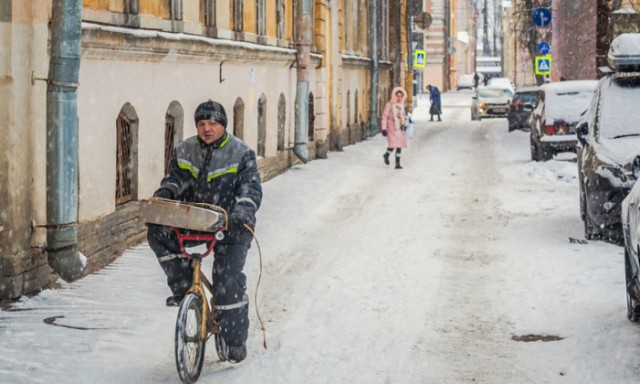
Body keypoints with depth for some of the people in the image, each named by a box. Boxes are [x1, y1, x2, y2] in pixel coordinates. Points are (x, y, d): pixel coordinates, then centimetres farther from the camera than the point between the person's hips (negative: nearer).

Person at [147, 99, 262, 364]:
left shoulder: (241, 153, -4)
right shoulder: (185, 151, 8)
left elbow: (251, 188, -10)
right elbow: (176, 178, 8)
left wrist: (244, 208, -31)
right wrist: (165, 192, -16)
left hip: (230, 227, -4)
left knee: (229, 281, -12)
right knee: (157, 232, -21)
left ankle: (236, 342, 2)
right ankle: (182, 287, -6)